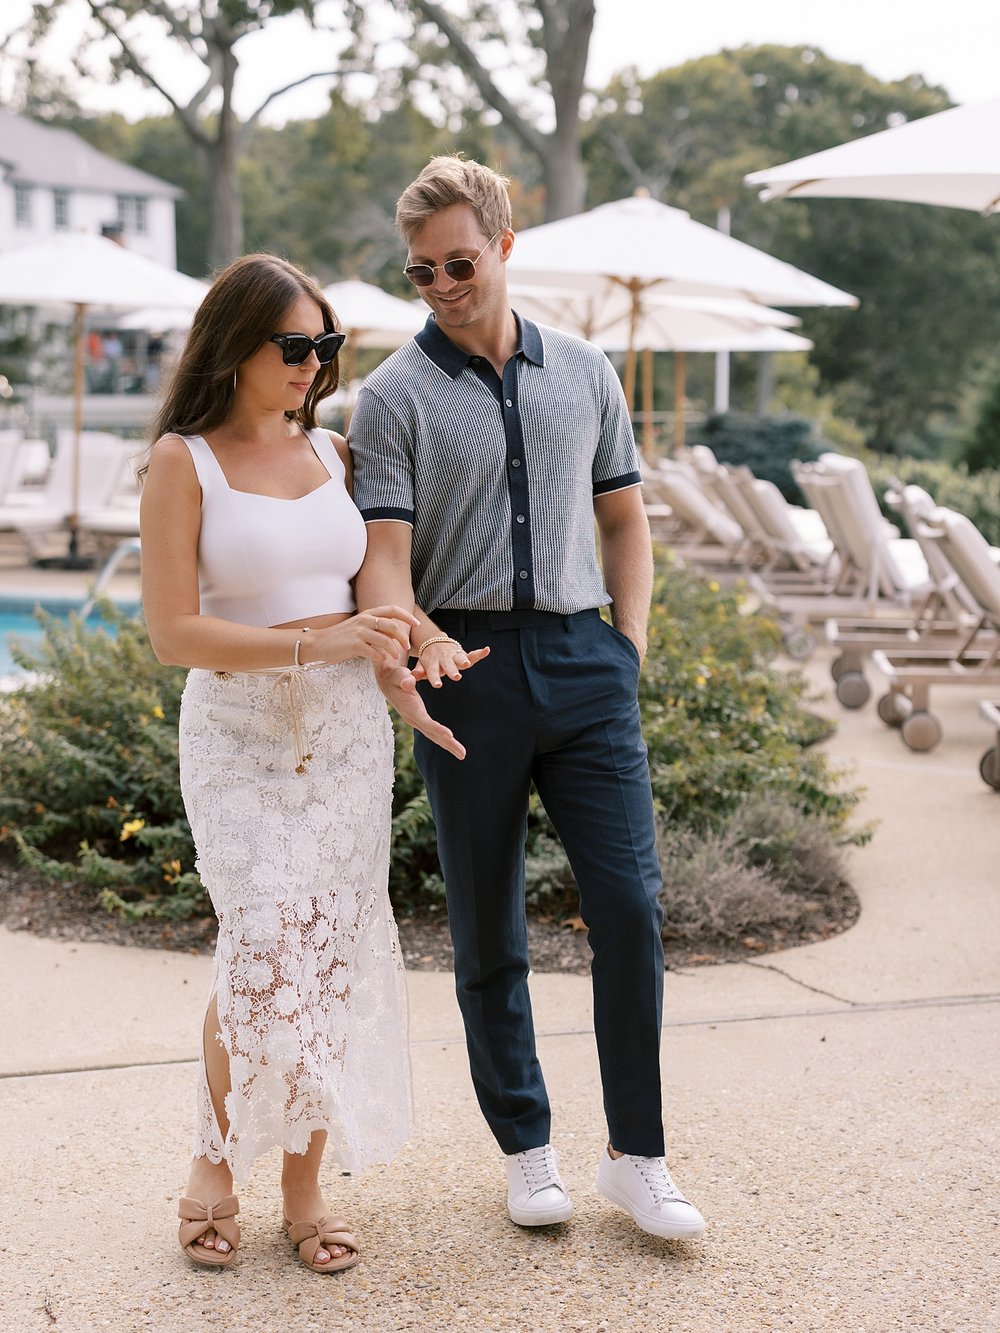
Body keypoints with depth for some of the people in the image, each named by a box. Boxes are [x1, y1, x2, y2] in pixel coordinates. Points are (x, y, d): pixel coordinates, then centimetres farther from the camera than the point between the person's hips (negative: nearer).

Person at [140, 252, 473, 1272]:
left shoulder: (331, 452, 9)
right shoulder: (184, 461, -6)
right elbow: (171, 631, -13)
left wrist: (400, 688, 0)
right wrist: (317, 642, -19)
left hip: (347, 734, 4)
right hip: (239, 737, -4)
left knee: (333, 959, 3)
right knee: (265, 951, -14)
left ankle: (305, 1186, 17)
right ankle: (215, 1158, 11)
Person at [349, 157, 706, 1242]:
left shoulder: (585, 375, 12)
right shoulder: (393, 396, 2)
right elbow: (383, 552, -7)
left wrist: (627, 646, 7)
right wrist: (411, 636, -27)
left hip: (584, 662, 2)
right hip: (465, 665, -2)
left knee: (629, 902, -6)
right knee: (486, 928, 6)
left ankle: (636, 1155, 7)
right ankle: (525, 1149, 20)